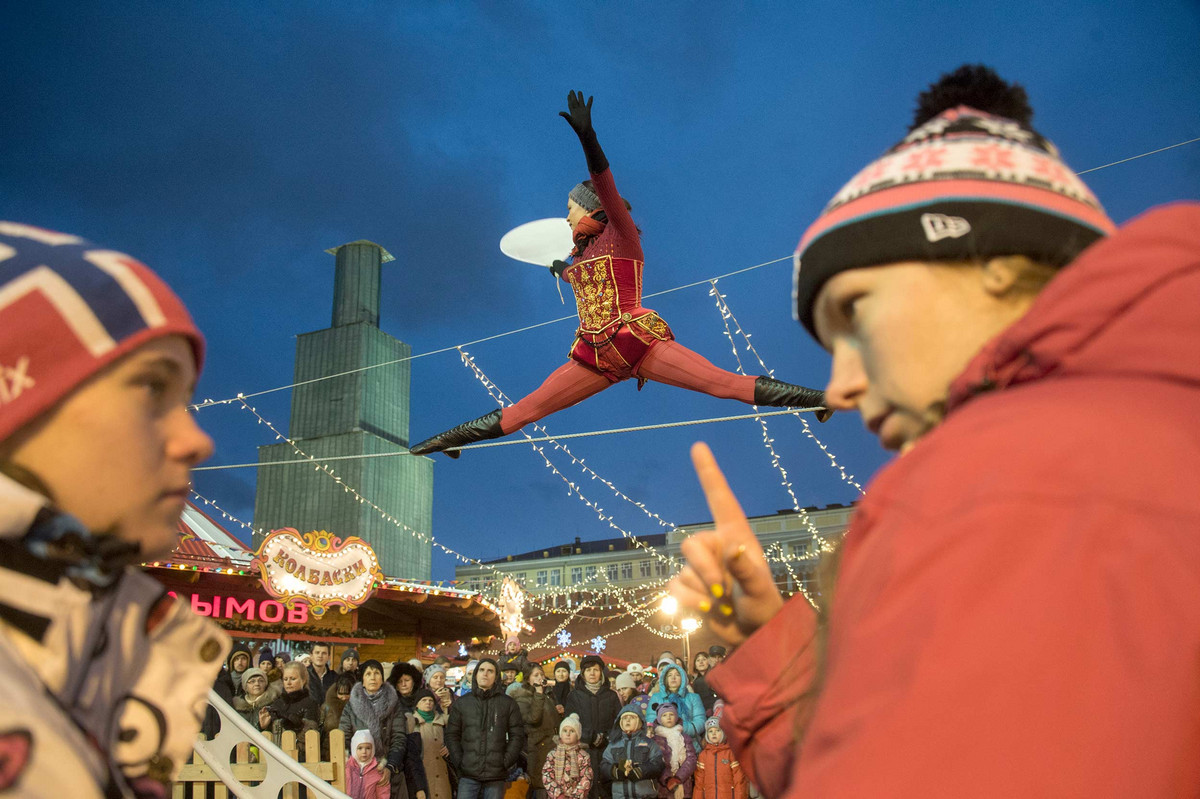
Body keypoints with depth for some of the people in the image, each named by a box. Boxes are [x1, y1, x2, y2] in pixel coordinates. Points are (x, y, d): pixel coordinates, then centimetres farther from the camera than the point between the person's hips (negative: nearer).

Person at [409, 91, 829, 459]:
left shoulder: (621, 236, 2)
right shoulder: (581, 254, 21)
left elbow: (606, 188, -16)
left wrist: (587, 138, -30)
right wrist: (561, 270, 70)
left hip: (639, 341, -6)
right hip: (596, 358, 6)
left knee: (727, 384, -16)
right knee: (525, 409, 8)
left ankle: (814, 398, -14)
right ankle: (450, 439, 15)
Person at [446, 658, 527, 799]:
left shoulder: (508, 703, 8)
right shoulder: (462, 703, 10)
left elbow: (517, 736, 6)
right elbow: (452, 735, 9)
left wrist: (506, 762, -5)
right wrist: (459, 762, -2)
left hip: (496, 776, 0)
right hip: (468, 774, 0)